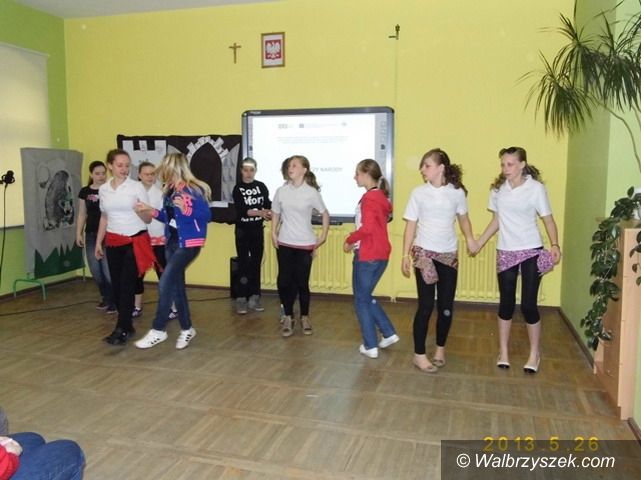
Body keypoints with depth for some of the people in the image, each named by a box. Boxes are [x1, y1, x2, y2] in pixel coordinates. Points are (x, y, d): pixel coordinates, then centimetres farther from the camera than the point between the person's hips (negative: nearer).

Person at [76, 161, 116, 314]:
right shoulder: (85, 192, 7)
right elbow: (82, 214, 13)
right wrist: (79, 233, 9)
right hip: (91, 235, 4)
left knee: (108, 269, -8)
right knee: (95, 270, 7)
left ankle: (114, 300, 7)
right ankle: (105, 297, 26)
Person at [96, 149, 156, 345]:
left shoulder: (137, 187, -6)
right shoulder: (103, 189, 6)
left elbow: (148, 219, -6)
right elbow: (104, 218, 16)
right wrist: (98, 242, 16)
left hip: (135, 241, -4)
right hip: (113, 243, 5)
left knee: (127, 286, -5)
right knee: (116, 285, 6)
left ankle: (121, 330, 1)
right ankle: (127, 325, 20)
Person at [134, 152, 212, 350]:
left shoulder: (194, 190, -15)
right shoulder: (169, 191, 8)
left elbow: (207, 216, -16)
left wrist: (187, 209, -29)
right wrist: (151, 210, 8)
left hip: (189, 243, -8)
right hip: (172, 242, 8)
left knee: (165, 283, -14)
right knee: (176, 285, 11)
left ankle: (158, 330, -2)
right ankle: (187, 329, 24)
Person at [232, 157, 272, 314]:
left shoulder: (261, 187, 4)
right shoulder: (238, 189, -4)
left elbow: (268, 205, -2)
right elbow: (241, 210, -16)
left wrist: (270, 213, -25)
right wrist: (260, 212, -29)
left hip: (258, 230, 3)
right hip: (242, 231, -2)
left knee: (256, 264, 7)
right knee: (244, 264, -2)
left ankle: (254, 297, 15)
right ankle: (242, 298, 2)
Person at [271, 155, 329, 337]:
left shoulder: (311, 192, -7)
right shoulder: (281, 191, 1)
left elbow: (325, 214, 2)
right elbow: (275, 213, 13)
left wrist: (323, 237, -2)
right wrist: (273, 233, 3)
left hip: (305, 244, -2)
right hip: (284, 243, 3)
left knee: (302, 282, 4)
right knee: (284, 281, 2)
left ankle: (304, 317, 23)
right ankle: (288, 317, 18)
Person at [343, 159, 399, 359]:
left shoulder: (369, 198, -16)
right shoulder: (380, 196, 13)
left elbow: (367, 228, -26)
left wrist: (349, 240, -12)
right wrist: (356, 242, 10)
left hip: (367, 256, -9)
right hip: (380, 255, 9)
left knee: (361, 301, 5)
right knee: (367, 297, 22)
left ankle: (371, 346, 13)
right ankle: (389, 333, 22)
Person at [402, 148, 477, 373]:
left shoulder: (457, 192, 0)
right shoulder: (418, 193, -4)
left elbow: (463, 217, 15)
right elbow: (411, 225, -1)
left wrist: (470, 238, -1)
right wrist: (405, 255, -4)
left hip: (449, 255, 2)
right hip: (424, 253, -2)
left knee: (446, 307, 7)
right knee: (426, 305, -2)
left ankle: (440, 349, 28)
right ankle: (419, 355, 10)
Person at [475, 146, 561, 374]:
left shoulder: (536, 188, -7)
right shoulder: (498, 189, 4)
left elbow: (548, 219, -5)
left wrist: (555, 245, -20)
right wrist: (478, 243, 8)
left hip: (531, 252, -3)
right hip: (505, 253, 3)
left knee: (528, 305, -1)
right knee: (506, 304, 9)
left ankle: (535, 354, 19)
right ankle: (503, 352, 22)